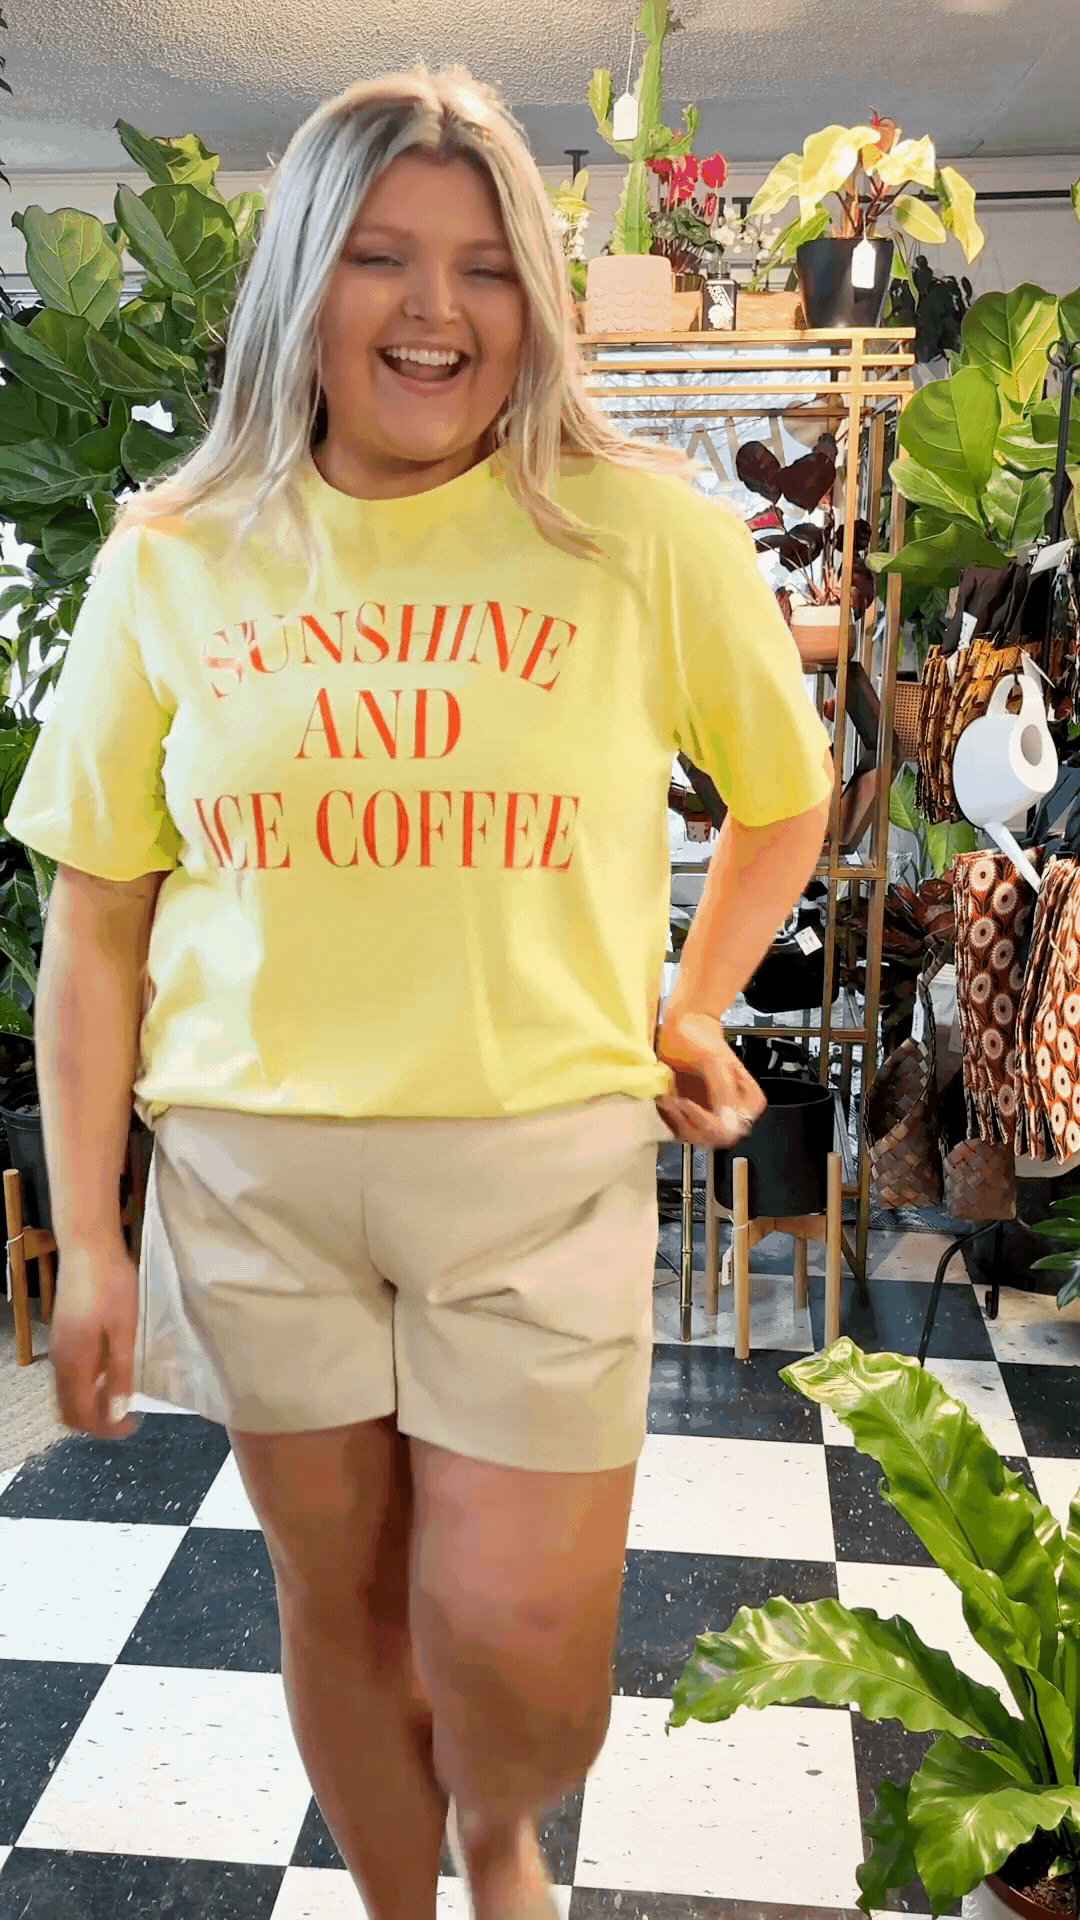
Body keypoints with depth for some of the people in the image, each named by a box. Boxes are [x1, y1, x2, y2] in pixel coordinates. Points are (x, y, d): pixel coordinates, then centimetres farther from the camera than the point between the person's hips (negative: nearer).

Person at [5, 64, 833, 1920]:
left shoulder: (645, 529, -3)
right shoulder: (173, 558, 1)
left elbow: (787, 795, 13)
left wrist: (695, 1008, 4)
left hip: (544, 1157, -1)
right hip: (254, 1159, 2)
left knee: (514, 1644, 1)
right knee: (338, 1590, 16)